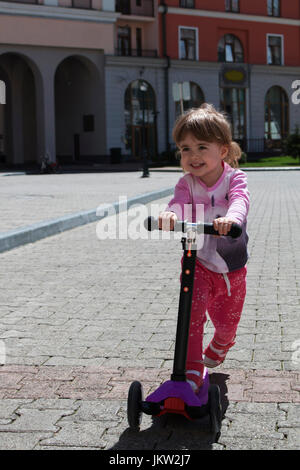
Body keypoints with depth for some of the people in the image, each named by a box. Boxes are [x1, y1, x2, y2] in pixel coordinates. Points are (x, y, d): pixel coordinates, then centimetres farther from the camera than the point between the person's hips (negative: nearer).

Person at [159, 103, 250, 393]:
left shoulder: (235, 178, -12)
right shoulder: (187, 183, -8)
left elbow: (240, 200, -32)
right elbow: (180, 203, -27)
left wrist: (231, 217, -56)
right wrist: (169, 215, -52)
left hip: (233, 267, 0)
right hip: (198, 263, 0)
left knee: (227, 320, 15)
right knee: (192, 314, -20)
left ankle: (219, 347, 50)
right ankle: (191, 371, -12)